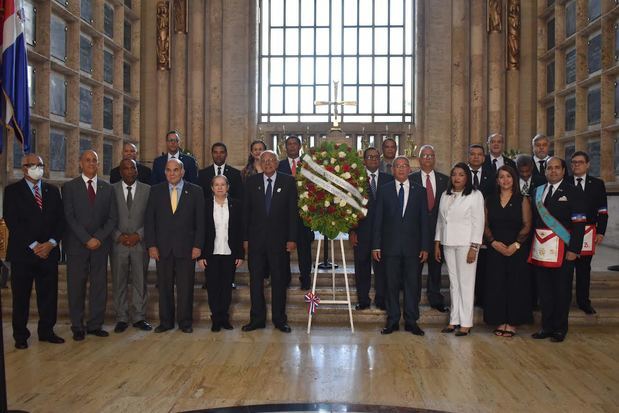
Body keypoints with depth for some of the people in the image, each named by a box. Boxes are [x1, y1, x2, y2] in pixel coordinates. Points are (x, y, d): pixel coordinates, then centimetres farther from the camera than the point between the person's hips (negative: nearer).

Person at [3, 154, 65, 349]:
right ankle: (20, 336, 13)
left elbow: (60, 219, 8)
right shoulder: (12, 191, 1)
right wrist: (33, 245, -13)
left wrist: (51, 243, -7)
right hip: (22, 252, -3)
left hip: (48, 251, 3)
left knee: (48, 294, 6)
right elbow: (12, 222, -7)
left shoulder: (52, 191, 12)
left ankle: (46, 331, 17)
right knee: (21, 296, 3)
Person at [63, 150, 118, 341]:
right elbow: (69, 217, -5)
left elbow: (113, 217, 6)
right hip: (77, 244, -2)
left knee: (100, 285, 3)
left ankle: (95, 325, 11)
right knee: (76, 286, 1)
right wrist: (86, 239, -13)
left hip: (101, 244, 2)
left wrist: (98, 238, -8)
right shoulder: (69, 187, 3)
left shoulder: (107, 188, 10)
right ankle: (77, 327, 9)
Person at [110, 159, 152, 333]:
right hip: (118, 243, 0)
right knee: (119, 283, 5)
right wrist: (119, 236, -9)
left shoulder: (147, 190, 5)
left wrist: (139, 235, -9)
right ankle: (122, 318, 15)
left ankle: (139, 317, 14)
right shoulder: (112, 190, 4)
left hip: (139, 242, 0)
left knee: (140, 281, 4)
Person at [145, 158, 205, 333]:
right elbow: (149, 219, 5)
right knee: (164, 286, 7)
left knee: (185, 287, 2)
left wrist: (197, 245, -5)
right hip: (162, 247, 1)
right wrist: (151, 245, -3)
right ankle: (166, 321, 18)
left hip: (186, 247, -1)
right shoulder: (156, 191, 7)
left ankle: (185, 322, 14)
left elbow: (200, 221, 1)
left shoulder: (195, 191, 3)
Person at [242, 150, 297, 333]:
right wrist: (245, 238, 1)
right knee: (255, 280, 5)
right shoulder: (252, 181, 6)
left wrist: (292, 238, -6)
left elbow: (293, 211, 0)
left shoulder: (288, 181, 2)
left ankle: (279, 319, 15)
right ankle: (257, 318, 15)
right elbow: (246, 211, 6)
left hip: (279, 238, -1)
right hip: (256, 239, 2)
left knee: (279, 280, 5)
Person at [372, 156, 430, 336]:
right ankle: (393, 321, 14)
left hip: (412, 246, 1)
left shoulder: (419, 191, 7)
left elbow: (424, 221, 6)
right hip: (390, 245, 0)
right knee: (392, 284, 5)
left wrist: (425, 247, 0)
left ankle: (411, 321, 14)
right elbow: (377, 219, 3)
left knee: (412, 284, 4)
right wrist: (376, 246, -3)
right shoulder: (384, 190, 5)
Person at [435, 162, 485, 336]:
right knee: (453, 283, 8)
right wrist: (437, 244, 11)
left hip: (466, 244, -5)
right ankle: (454, 320, 13)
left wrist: (474, 248, -12)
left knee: (466, 283, -3)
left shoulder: (475, 195, -3)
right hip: (448, 244, 5)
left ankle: (466, 323, 2)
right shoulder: (445, 195, 13)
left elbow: (478, 222, -7)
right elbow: (440, 220, 16)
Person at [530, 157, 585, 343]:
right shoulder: (537, 192, 12)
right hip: (541, 249, 4)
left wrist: (574, 249, -13)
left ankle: (560, 329, 16)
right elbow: (533, 220, 10)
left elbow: (579, 224, -7)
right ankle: (547, 326, 22)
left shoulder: (573, 192, -2)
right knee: (544, 289, 10)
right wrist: (532, 246, 4)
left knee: (562, 290, 4)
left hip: (563, 250, -4)